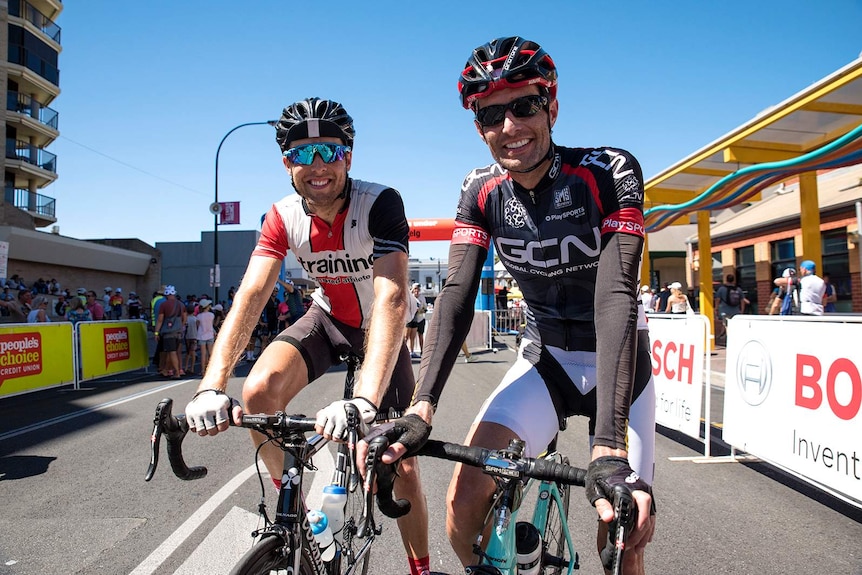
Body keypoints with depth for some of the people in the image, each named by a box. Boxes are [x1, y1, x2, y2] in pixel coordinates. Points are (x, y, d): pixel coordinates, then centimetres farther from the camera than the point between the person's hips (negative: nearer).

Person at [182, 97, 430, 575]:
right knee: (259, 390, -25)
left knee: (399, 466, -5)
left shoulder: (380, 204, -30)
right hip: (328, 318, 3)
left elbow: (392, 300, -43)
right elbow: (250, 295, -27)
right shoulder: (283, 216, -17)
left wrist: (364, 402, -56)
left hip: (379, 329, -3)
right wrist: (211, 387, -42)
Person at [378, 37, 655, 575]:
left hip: (619, 365, -2)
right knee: (464, 503, -14)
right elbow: (456, 297, -19)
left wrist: (607, 447, -43)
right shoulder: (481, 192, -10)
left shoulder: (609, 172, -22)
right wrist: (420, 409, -34)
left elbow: (616, 295, -33)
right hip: (545, 359, 3)